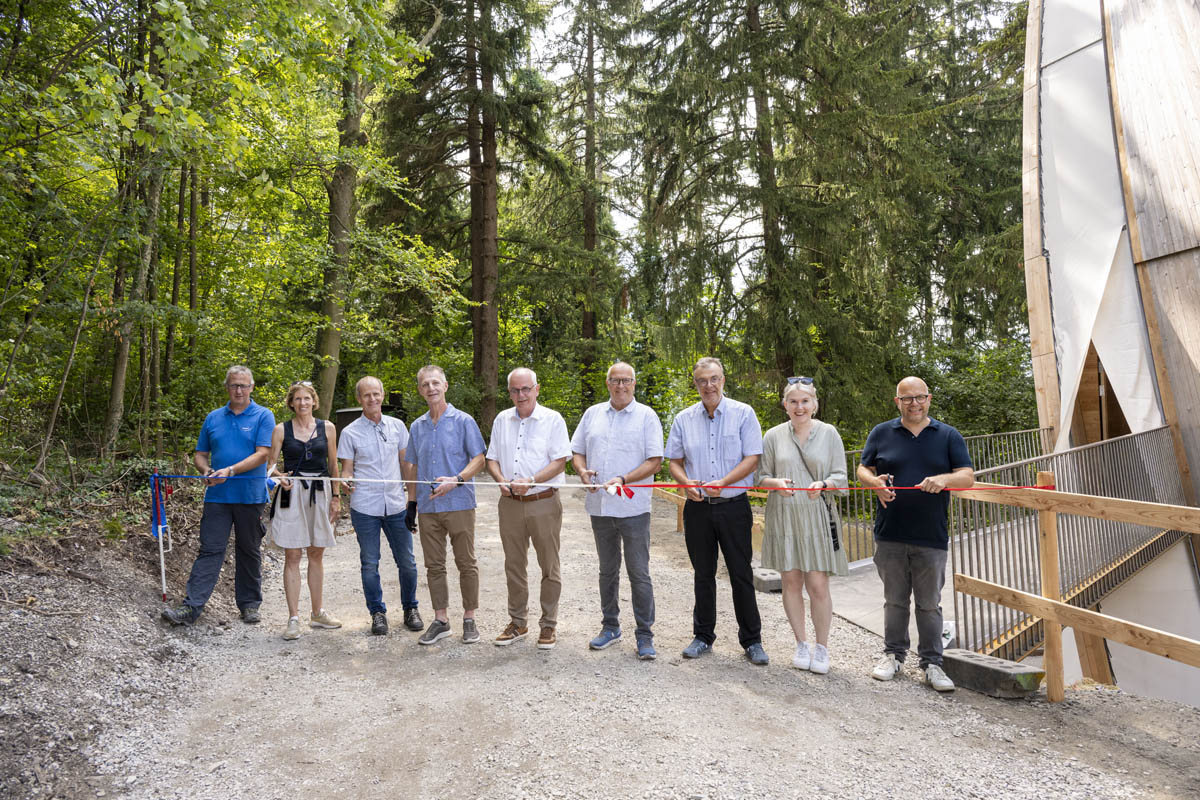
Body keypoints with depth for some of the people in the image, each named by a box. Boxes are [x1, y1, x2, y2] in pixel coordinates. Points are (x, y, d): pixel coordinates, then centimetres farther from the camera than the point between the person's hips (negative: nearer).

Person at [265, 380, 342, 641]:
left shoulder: (327, 427, 5)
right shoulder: (281, 430, 2)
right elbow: (271, 463, 4)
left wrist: (336, 497, 7)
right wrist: (279, 478, -18)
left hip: (320, 494, 2)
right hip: (292, 494, -2)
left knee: (317, 554, 10)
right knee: (292, 556, -1)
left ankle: (317, 613, 21)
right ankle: (293, 618, 6)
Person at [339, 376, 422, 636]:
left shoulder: (397, 426, 7)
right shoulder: (350, 432, 1)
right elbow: (346, 469, 3)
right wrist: (347, 481, -19)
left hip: (396, 505, 2)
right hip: (365, 507, -2)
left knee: (407, 562, 6)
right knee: (370, 563, 6)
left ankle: (410, 608, 24)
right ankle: (377, 612, 22)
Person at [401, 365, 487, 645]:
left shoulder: (463, 421, -1)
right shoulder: (417, 427, 13)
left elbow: (479, 459, -5)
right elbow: (411, 466, 18)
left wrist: (455, 480, -19)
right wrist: (412, 502, 14)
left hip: (459, 505, -4)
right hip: (428, 508, 4)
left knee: (466, 564, 2)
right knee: (434, 566, 10)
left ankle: (469, 618, 15)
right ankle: (440, 619, 21)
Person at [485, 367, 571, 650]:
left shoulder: (553, 420, -4)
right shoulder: (502, 420, 10)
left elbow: (560, 461, -10)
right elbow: (492, 458, 13)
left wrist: (530, 481, -21)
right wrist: (502, 481, -7)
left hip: (544, 503, -4)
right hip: (510, 503, 4)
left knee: (549, 567, 4)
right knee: (513, 565, 12)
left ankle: (548, 625, 18)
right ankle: (517, 622, 26)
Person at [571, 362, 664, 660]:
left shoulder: (646, 416, -2)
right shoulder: (593, 414, 11)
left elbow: (655, 460, -7)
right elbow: (577, 451, 15)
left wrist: (623, 479, -19)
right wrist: (583, 471, -7)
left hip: (633, 508, -4)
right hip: (600, 506, 4)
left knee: (639, 574, 1)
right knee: (607, 571, 16)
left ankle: (645, 635, 12)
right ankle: (610, 626, 29)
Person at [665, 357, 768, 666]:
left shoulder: (743, 414, -2)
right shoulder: (684, 419, 6)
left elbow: (752, 458, -8)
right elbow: (675, 461, 10)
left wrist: (721, 483, -20)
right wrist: (687, 484, -11)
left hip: (733, 505, -2)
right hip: (697, 508, 3)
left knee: (741, 575, 4)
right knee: (703, 574, 13)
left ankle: (752, 640, 18)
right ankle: (703, 636, 26)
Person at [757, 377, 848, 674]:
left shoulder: (828, 433, 3)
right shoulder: (773, 436, 5)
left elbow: (841, 477, 2)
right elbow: (761, 476, 8)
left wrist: (823, 484, -18)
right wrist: (776, 483, -14)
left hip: (817, 519, -1)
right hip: (783, 519, 1)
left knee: (818, 585, -3)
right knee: (790, 582, 7)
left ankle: (822, 647, 17)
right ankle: (801, 644, 24)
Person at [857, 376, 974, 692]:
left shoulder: (949, 436, 7)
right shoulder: (881, 433, 7)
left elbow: (968, 477, 1)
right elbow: (862, 469, 9)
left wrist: (944, 479, -21)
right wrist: (875, 482, -14)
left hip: (931, 537, 0)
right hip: (890, 536, 1)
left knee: (929, 603, 7)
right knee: (895, 600, 11)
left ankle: (931, 662, 19)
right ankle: (893, 654, 25)